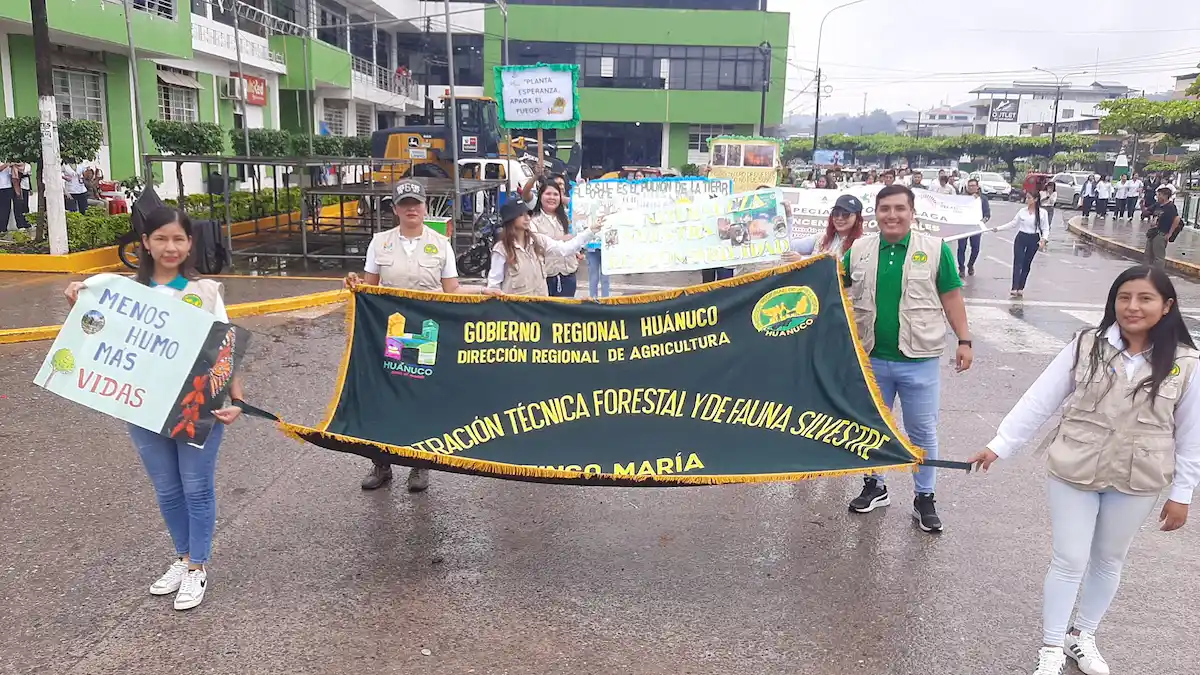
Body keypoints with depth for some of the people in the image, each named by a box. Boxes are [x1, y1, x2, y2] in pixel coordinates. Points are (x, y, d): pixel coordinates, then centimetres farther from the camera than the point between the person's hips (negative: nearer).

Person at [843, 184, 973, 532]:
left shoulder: (935, 249, -5)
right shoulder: (858, 250, 1)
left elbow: (951, 298, 0)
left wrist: (964, 340, -3)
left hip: (919, 360, -2)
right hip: (872, 358, 3)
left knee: (922, 432, 8)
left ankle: (925, 499, 23)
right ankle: (874, 487, 34)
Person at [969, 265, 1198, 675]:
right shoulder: (1087, 346, -9)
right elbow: (1040, 400, -6)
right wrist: (999, 445, -7)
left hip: (1136, 482, 1)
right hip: (1074, 472, -1)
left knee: (1109, 562, 18)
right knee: (1069, 561, 6)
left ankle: (1082, 636, 40)